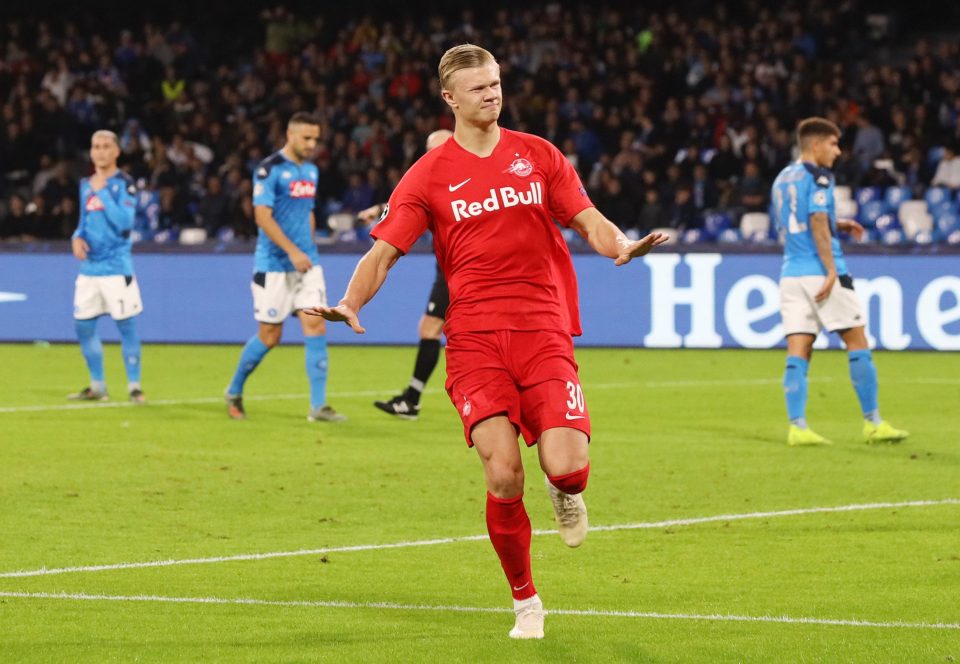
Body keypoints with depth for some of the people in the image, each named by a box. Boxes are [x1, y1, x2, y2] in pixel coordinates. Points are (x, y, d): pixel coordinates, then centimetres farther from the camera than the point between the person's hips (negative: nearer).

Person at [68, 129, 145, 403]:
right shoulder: (86, 185, 13)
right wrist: (77, 238, 1)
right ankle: (97, 386, 19)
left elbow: (125, 222, -19)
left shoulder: (124, 184, -7)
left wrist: (102, 191, -18)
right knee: (83, 326, 7)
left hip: (117, 266, -6)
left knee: (125, 325, -4)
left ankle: (134, 386, 5)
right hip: (89, 267, 7)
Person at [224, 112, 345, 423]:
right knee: (269, 336, 1)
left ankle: (318, 405, -7)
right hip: (274, 266, -6)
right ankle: (234, 392, 23)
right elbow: (263, 216, -17)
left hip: (306, 263, 6)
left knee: (316, 327, -7)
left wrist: (308, 251, 16)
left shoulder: (310, 170, 12)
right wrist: (293, 251, -22)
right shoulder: (270, 169, -11)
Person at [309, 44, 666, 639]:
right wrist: (350, 304, -17)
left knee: (565, 467, -18)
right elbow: (384, 251, 2)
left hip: (545, 333, 1)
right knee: (503, 474, -15)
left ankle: (567, 495, 23)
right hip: (475, 339, -1)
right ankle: (526, 601, 6)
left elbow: (589, 220, 9)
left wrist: (620, 246, -14)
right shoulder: (429, 175, 6)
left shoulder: (539, 156, 11)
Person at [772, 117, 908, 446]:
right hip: (820, 271, -7)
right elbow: (818, 225, -17)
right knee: (857, 343, 2)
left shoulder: (783, 179, 17)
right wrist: (831, 271, -18)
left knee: (798, 353, 1)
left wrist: (837, 225, 25)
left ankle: (797, 426, -8)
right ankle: (872, 423, 5)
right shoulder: (817, 177, -7)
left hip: (791, 272, 7)